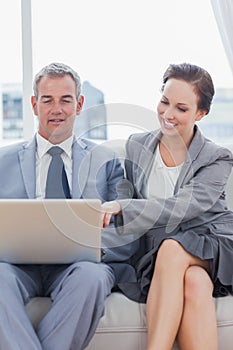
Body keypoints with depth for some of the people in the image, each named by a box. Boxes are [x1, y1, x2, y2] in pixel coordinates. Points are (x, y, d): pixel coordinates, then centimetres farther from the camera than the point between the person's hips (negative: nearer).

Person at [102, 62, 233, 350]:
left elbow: (183, 206, -17)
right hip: (158, 255, 1)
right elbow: (127, 197, 15)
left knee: (171, 248, -36)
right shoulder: (136, 146, 10)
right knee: (195, 282, -34)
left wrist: (121, 208, -26)